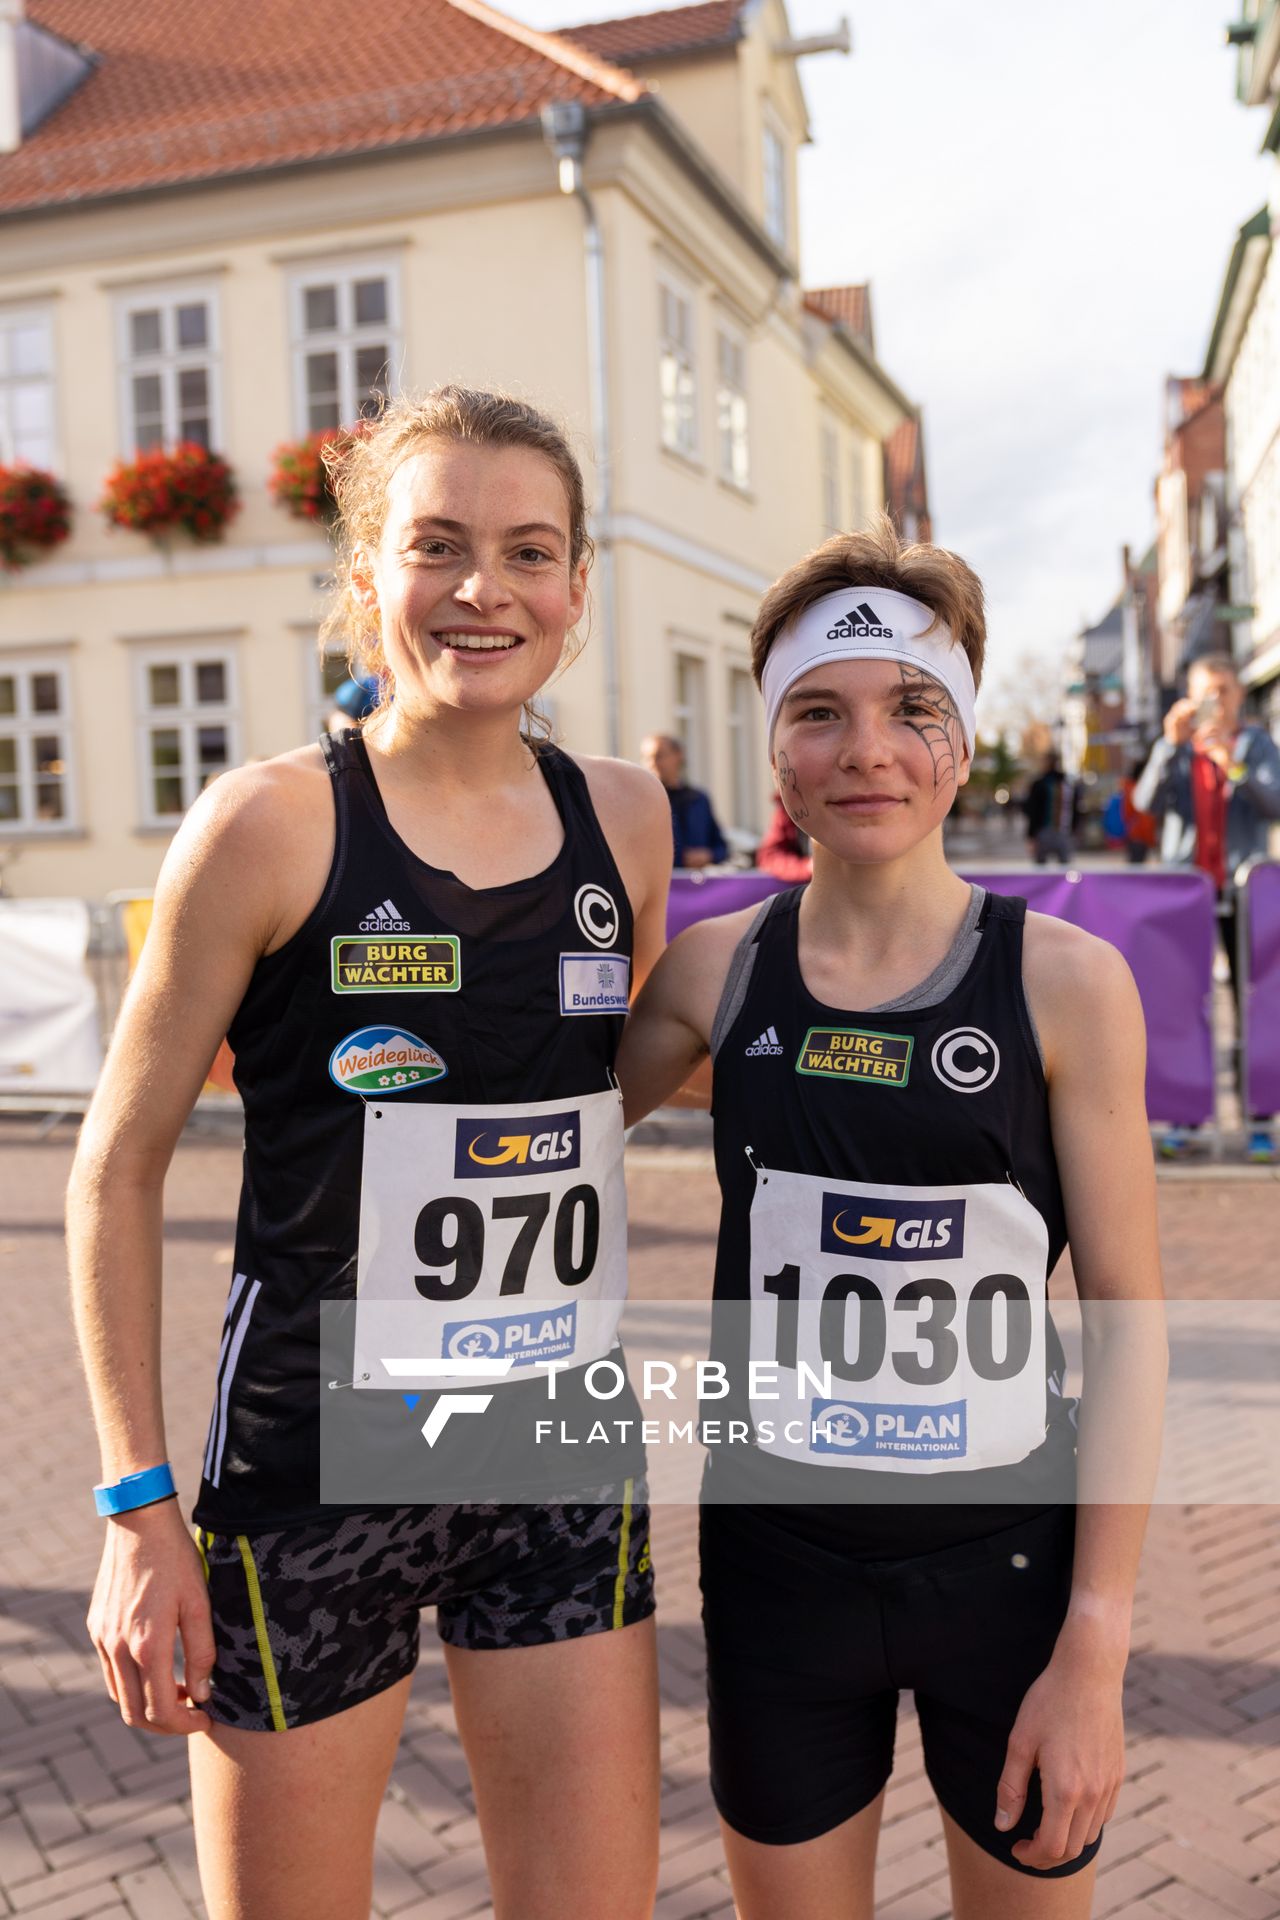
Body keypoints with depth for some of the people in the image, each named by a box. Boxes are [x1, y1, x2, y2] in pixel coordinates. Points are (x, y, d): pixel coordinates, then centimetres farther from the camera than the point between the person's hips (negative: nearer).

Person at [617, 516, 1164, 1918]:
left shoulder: (1065, 980, -11)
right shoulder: (716, 971, -4)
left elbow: (1127, 1318, -8)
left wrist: (1094, 1647, -9)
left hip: (1009, 1558, -1)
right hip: (779, 1555, 2)